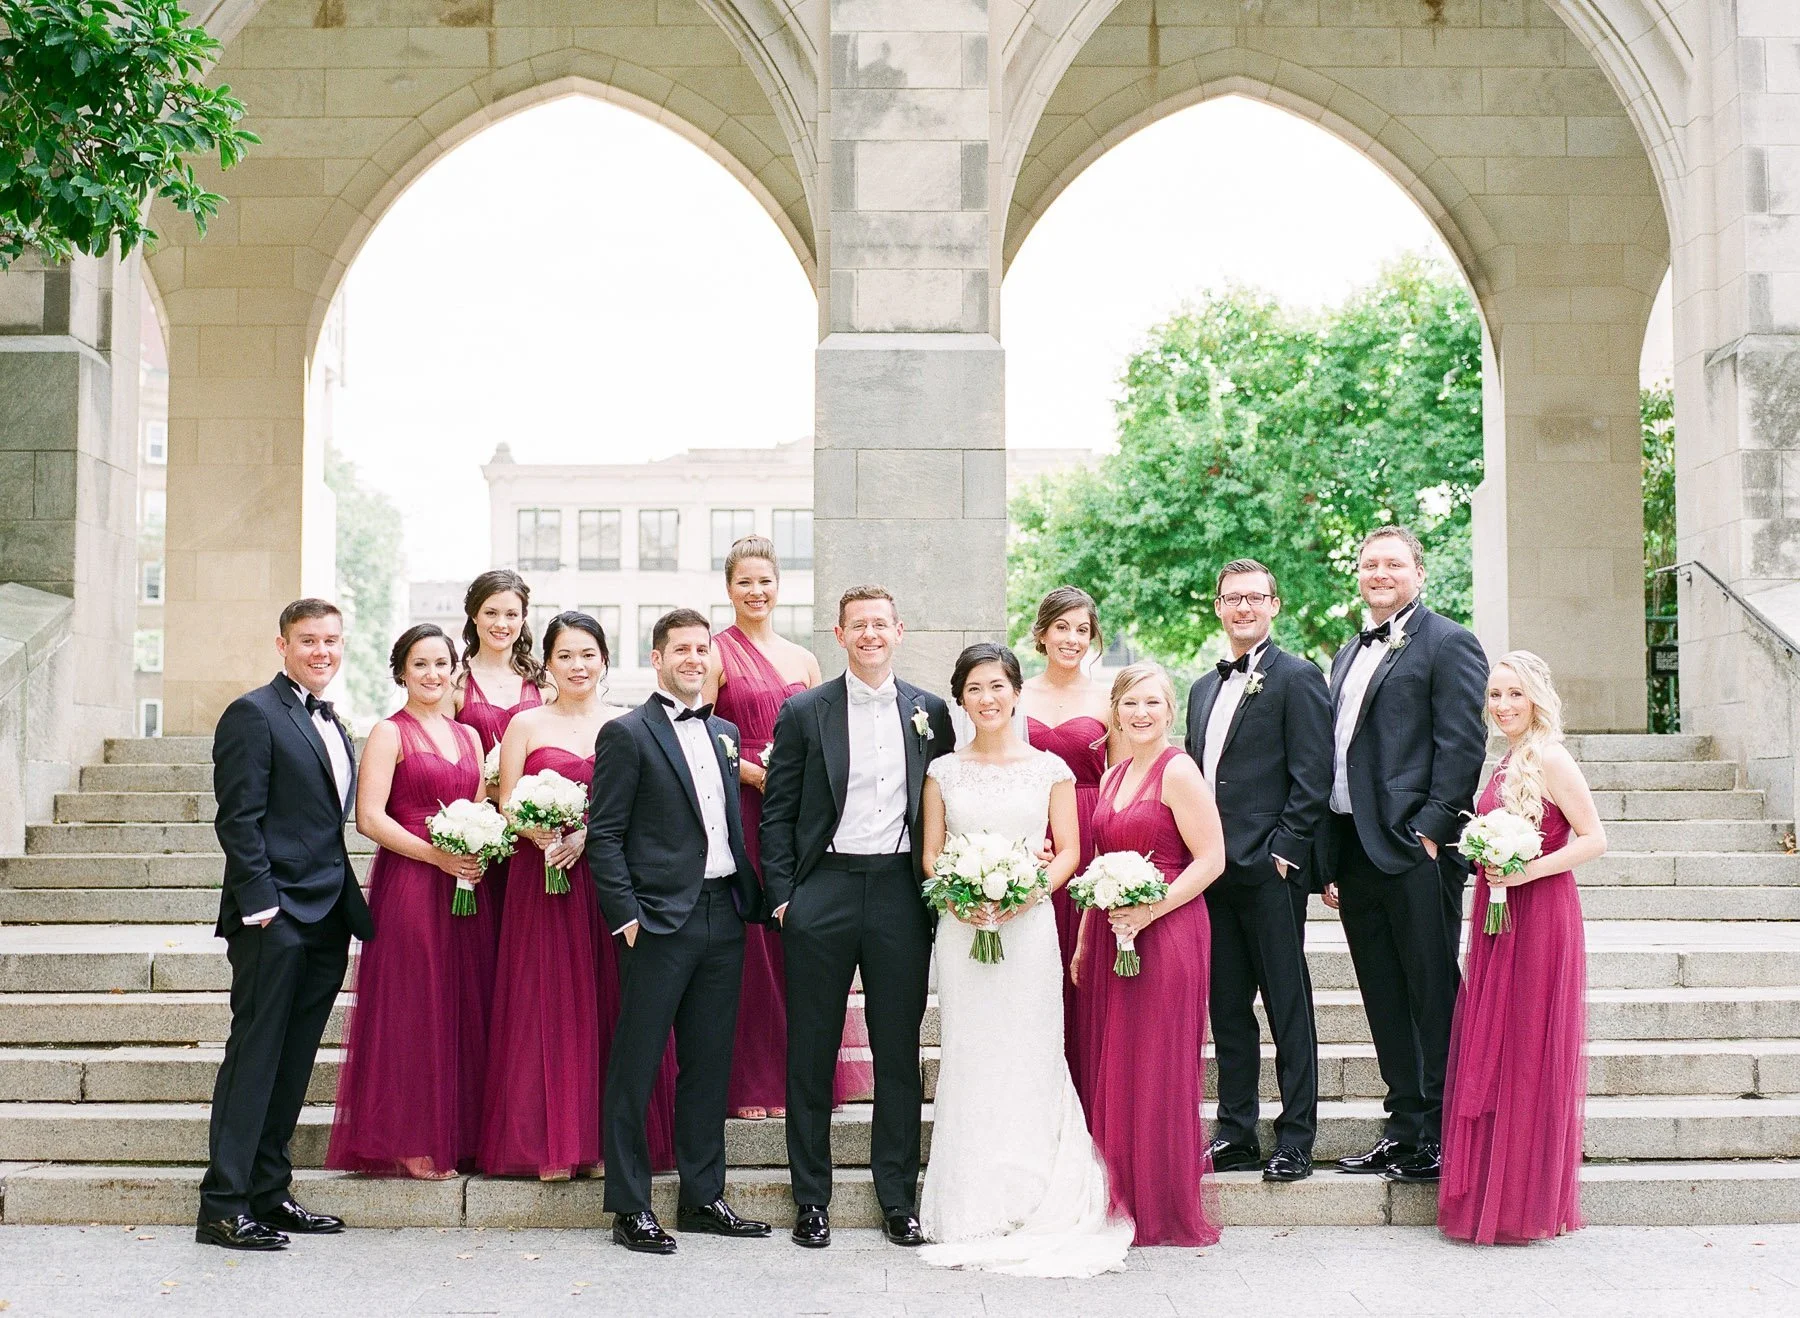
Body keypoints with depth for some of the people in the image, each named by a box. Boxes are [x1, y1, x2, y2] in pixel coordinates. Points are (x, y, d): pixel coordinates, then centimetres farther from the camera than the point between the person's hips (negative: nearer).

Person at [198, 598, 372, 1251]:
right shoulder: (254, 714, -6)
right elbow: (238, 819, -12)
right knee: (254, 1056, -6)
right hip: (275, 918, -8)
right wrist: (259, 903, -18)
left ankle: (269, 1193, 18)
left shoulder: (333, 727, 19)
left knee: (293, 1063, 11)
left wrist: (353, 908, 13)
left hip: (327, 920, 8)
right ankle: (222, 1206, -2)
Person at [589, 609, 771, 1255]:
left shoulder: (725, 733, 16)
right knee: (635, 1068, 0)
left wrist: (751, 898, 10)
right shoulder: (627, 733, -4)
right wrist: (626, 916, -13)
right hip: (661, 920, -6)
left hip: (723, 916, 6)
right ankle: (629, 1207, 7)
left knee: (709, 1066, 12)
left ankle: (703, 1196, 21)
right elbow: (604, 834, -7)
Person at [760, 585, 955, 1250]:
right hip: (824, 890, -1)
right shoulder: (804, 712, 2)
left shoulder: (930, 712, 8)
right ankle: (811, 1200, 14)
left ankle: (898, 1199, 16)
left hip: (901, 891, 1)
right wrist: (781, 896, -4)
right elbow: (776, 813, 3)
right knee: (811, 1053, 4)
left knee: (899, 1052, 7)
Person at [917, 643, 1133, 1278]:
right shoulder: (943, 772, 9)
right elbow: (931, 855, 7)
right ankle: (974, 1214, 8)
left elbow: (1068, 850, 4)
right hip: (962, 928, 1)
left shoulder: (1050, 768, 5)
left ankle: (1032, 1209, 7)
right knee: (969, 1058, 1)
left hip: (1029, 925, -1)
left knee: (1028, 1057, -1)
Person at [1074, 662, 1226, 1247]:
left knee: (1157, 1070, -2)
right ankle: (1122, 1204, 18)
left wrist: (1149, 911, -20)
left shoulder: (1178, 771, -9)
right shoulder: (1115, 775, 15)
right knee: (1111, 1070, 9)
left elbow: (1211, 859, -13)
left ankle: (1168, 1211, 8)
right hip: (1110, 935, 8)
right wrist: (1085, 941, 15)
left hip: (1164, 932, -8)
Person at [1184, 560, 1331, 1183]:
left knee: (1288, 1006, 0)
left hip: (1270, 872, -7)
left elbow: (1312, 778, -9)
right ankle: (1235, 1133, 18)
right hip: (1213, 871, 7)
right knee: (1227, 1008, 10)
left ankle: (1295, 1141, 4)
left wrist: (1283, 851, -15)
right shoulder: (1204, 689, 19)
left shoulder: (1297, 678, -3)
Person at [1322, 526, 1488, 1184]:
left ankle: (1443, 1136, 5)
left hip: (1415, 851, -8)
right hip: (1355, 851, 8)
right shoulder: (1350, 654, 20)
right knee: (1385, 1002, 12)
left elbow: (1462, 746, -12)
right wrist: (1330, 859, 14)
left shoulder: (1447, 643, -4)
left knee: (1434, 999, -1)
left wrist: (1431, 830, -18)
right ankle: (1405, 1127, 19)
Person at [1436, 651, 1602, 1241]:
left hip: (1539, 914, -9)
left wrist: (1529, 871, -21)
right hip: (1497, 916, 9)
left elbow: (1594, 839, -14)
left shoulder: (1550, 759, -12)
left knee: (1525, 1051, -2)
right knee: (1489, 1052, 10)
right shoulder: (1505, 765, 14)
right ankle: (1492, 1196, 19)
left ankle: (1525, 1202, 8)